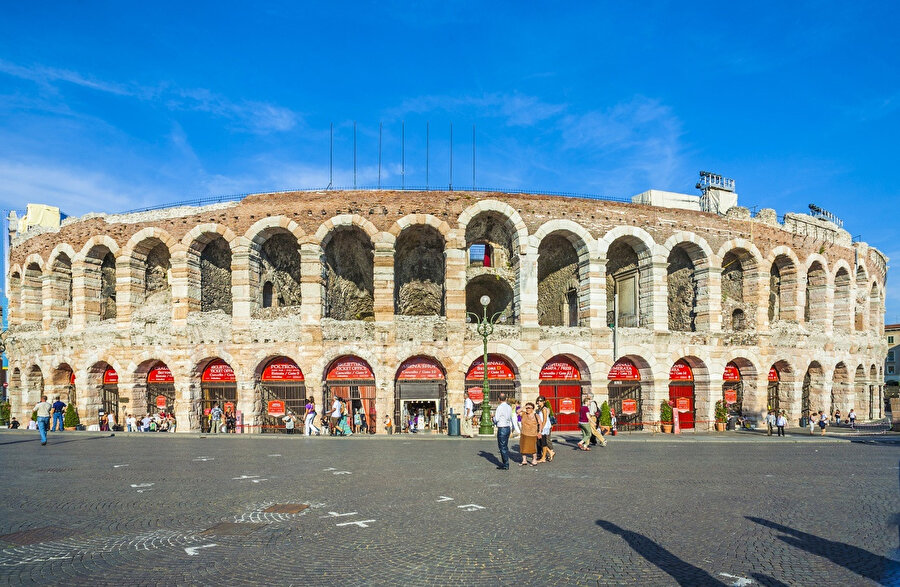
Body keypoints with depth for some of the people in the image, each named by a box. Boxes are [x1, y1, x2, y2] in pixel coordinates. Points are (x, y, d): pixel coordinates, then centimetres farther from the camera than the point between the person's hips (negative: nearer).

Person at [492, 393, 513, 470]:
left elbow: (496, 419, -14)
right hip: (508, 427, 8)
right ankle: (505, 463, 23)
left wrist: (493, 418, 6)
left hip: (502, 429, -8)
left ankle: (506, 465, 1)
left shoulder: (500, 407, -16)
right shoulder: (509, 407, 7)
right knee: (505, 446, 16)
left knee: (503, 447, -2)